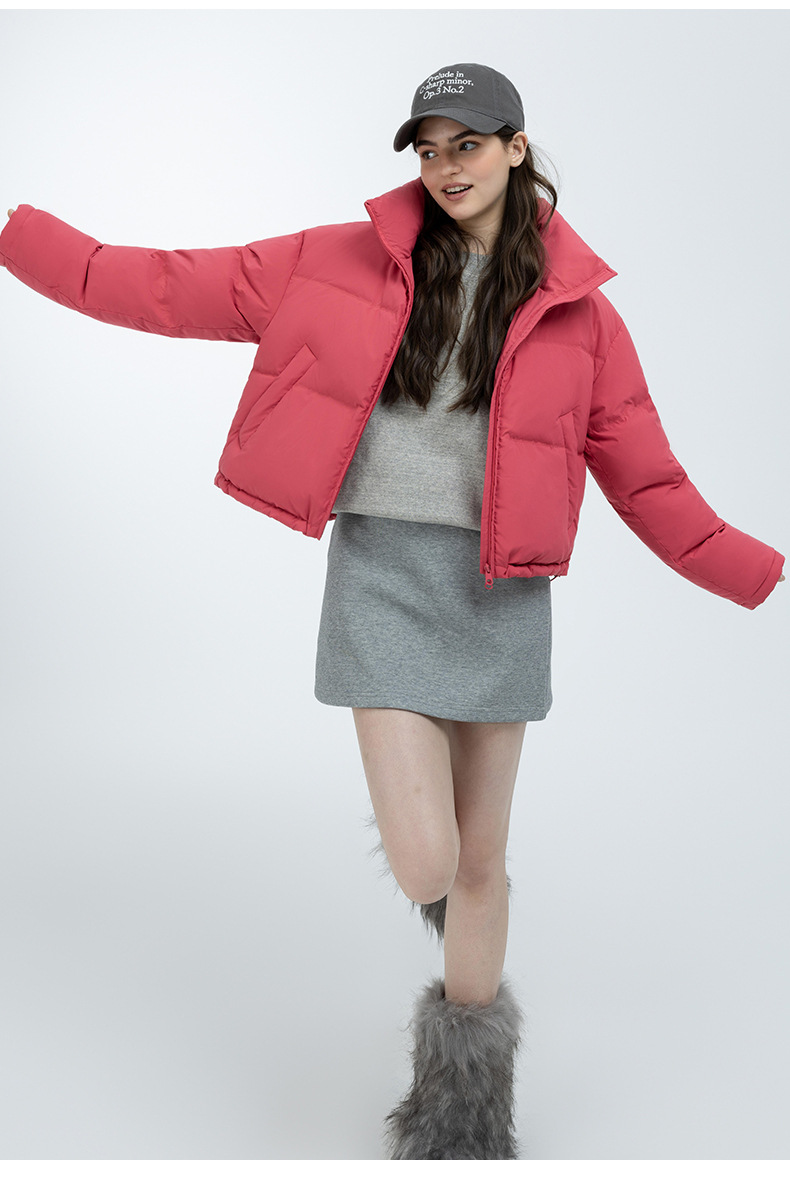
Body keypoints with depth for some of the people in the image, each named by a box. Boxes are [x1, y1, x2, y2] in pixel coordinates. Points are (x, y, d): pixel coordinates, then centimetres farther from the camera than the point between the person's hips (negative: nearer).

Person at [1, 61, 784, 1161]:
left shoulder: (575, 308, 3)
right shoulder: (346, 261, 2)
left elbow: (646, 479, 5)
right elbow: (180, 287, 4)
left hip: (501, 588, 1)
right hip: (382, 571, -1)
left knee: (480, 862, 9)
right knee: (425, 865, -10)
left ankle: (467, 1102, 33)